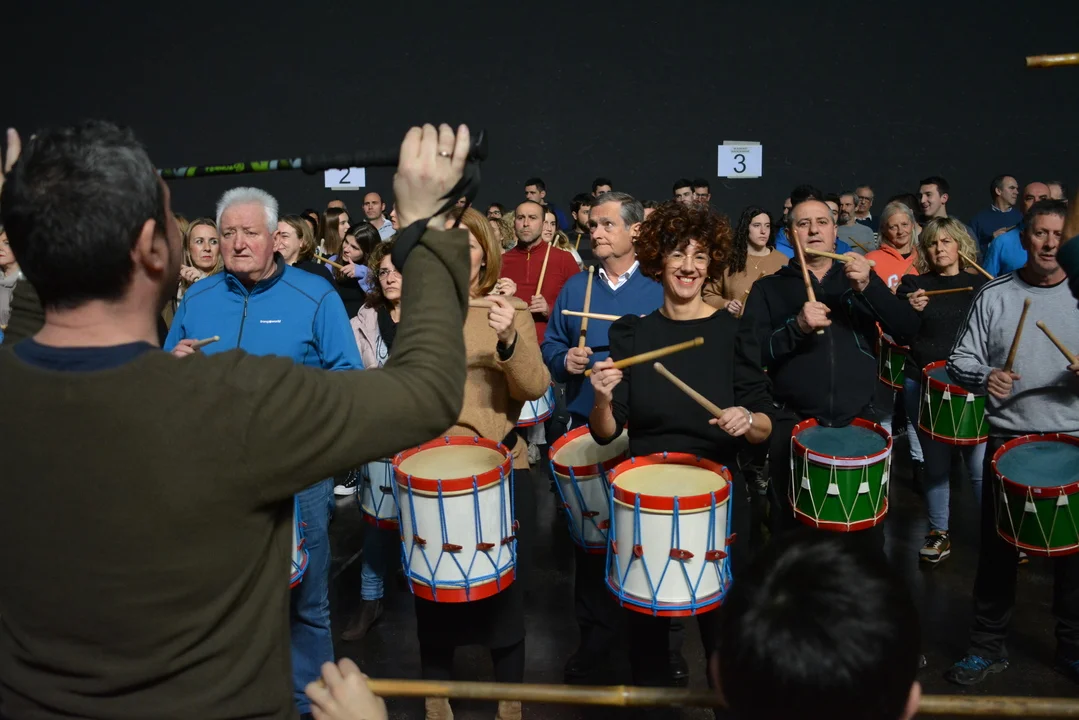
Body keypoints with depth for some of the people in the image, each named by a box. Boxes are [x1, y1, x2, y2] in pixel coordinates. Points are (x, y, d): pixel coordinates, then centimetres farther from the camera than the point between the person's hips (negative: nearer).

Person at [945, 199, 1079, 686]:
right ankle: (988, 648, 22)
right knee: (998, 548, 8)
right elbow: (960, 361, 0)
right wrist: (985, 376, -20)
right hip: (1008, 439, -1)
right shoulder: (994, 296, 0)